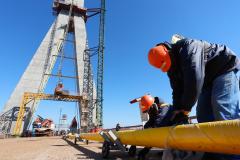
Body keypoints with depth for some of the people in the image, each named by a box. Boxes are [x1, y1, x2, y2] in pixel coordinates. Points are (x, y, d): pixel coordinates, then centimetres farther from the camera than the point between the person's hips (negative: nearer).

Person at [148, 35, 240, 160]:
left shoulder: (186, 47, -28)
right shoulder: (172, 67, -1)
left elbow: (194, 77, -38)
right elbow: (177, 89, -1)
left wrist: (187, 106, -32)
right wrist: (178, 109, -13)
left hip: (225, 68, -8)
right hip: (208, 80, 8)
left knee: (223, 107, -26)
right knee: (203, 114, -3)